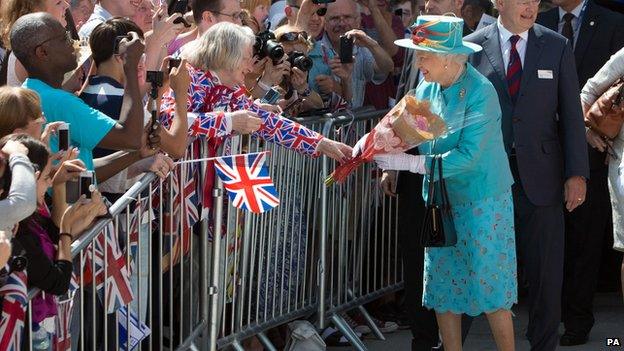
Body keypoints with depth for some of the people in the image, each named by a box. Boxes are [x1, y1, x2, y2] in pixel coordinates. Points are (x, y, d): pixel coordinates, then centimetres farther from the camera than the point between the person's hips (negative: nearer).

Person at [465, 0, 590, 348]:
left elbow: (571, 114, 3)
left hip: (541, 175, 1)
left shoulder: (557, 47, 4)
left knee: (546, 273, 3)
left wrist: (577, 173, -3)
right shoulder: (472, 48, 1)